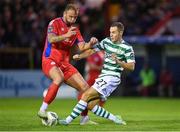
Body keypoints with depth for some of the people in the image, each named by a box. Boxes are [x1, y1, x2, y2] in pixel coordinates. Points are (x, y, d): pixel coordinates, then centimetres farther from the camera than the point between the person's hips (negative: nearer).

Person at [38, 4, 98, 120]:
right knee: (59, 78, -38)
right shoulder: (55, 23, -4)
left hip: (65, 64, 7)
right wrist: (66, 35, -35)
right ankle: (42, 110, -32)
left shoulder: (75, 30, 15)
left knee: (85, 87, -1)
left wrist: (91, 44, -17)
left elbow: (82, 47, 4)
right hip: (50, 60, -7)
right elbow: (51, 39, -21)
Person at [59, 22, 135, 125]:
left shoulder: (127, 48, -6)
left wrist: (118, 61, -24)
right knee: (90, 105, 0)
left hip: (111, 79, -8)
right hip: (103, 77, 8)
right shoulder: (106, 41, 10)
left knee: (86, 96, -17)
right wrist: (79, 56, -4)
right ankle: (115, 119, 8)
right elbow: (92, 50, 12)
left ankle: (69, 120, -14)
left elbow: (131, 67, -10)